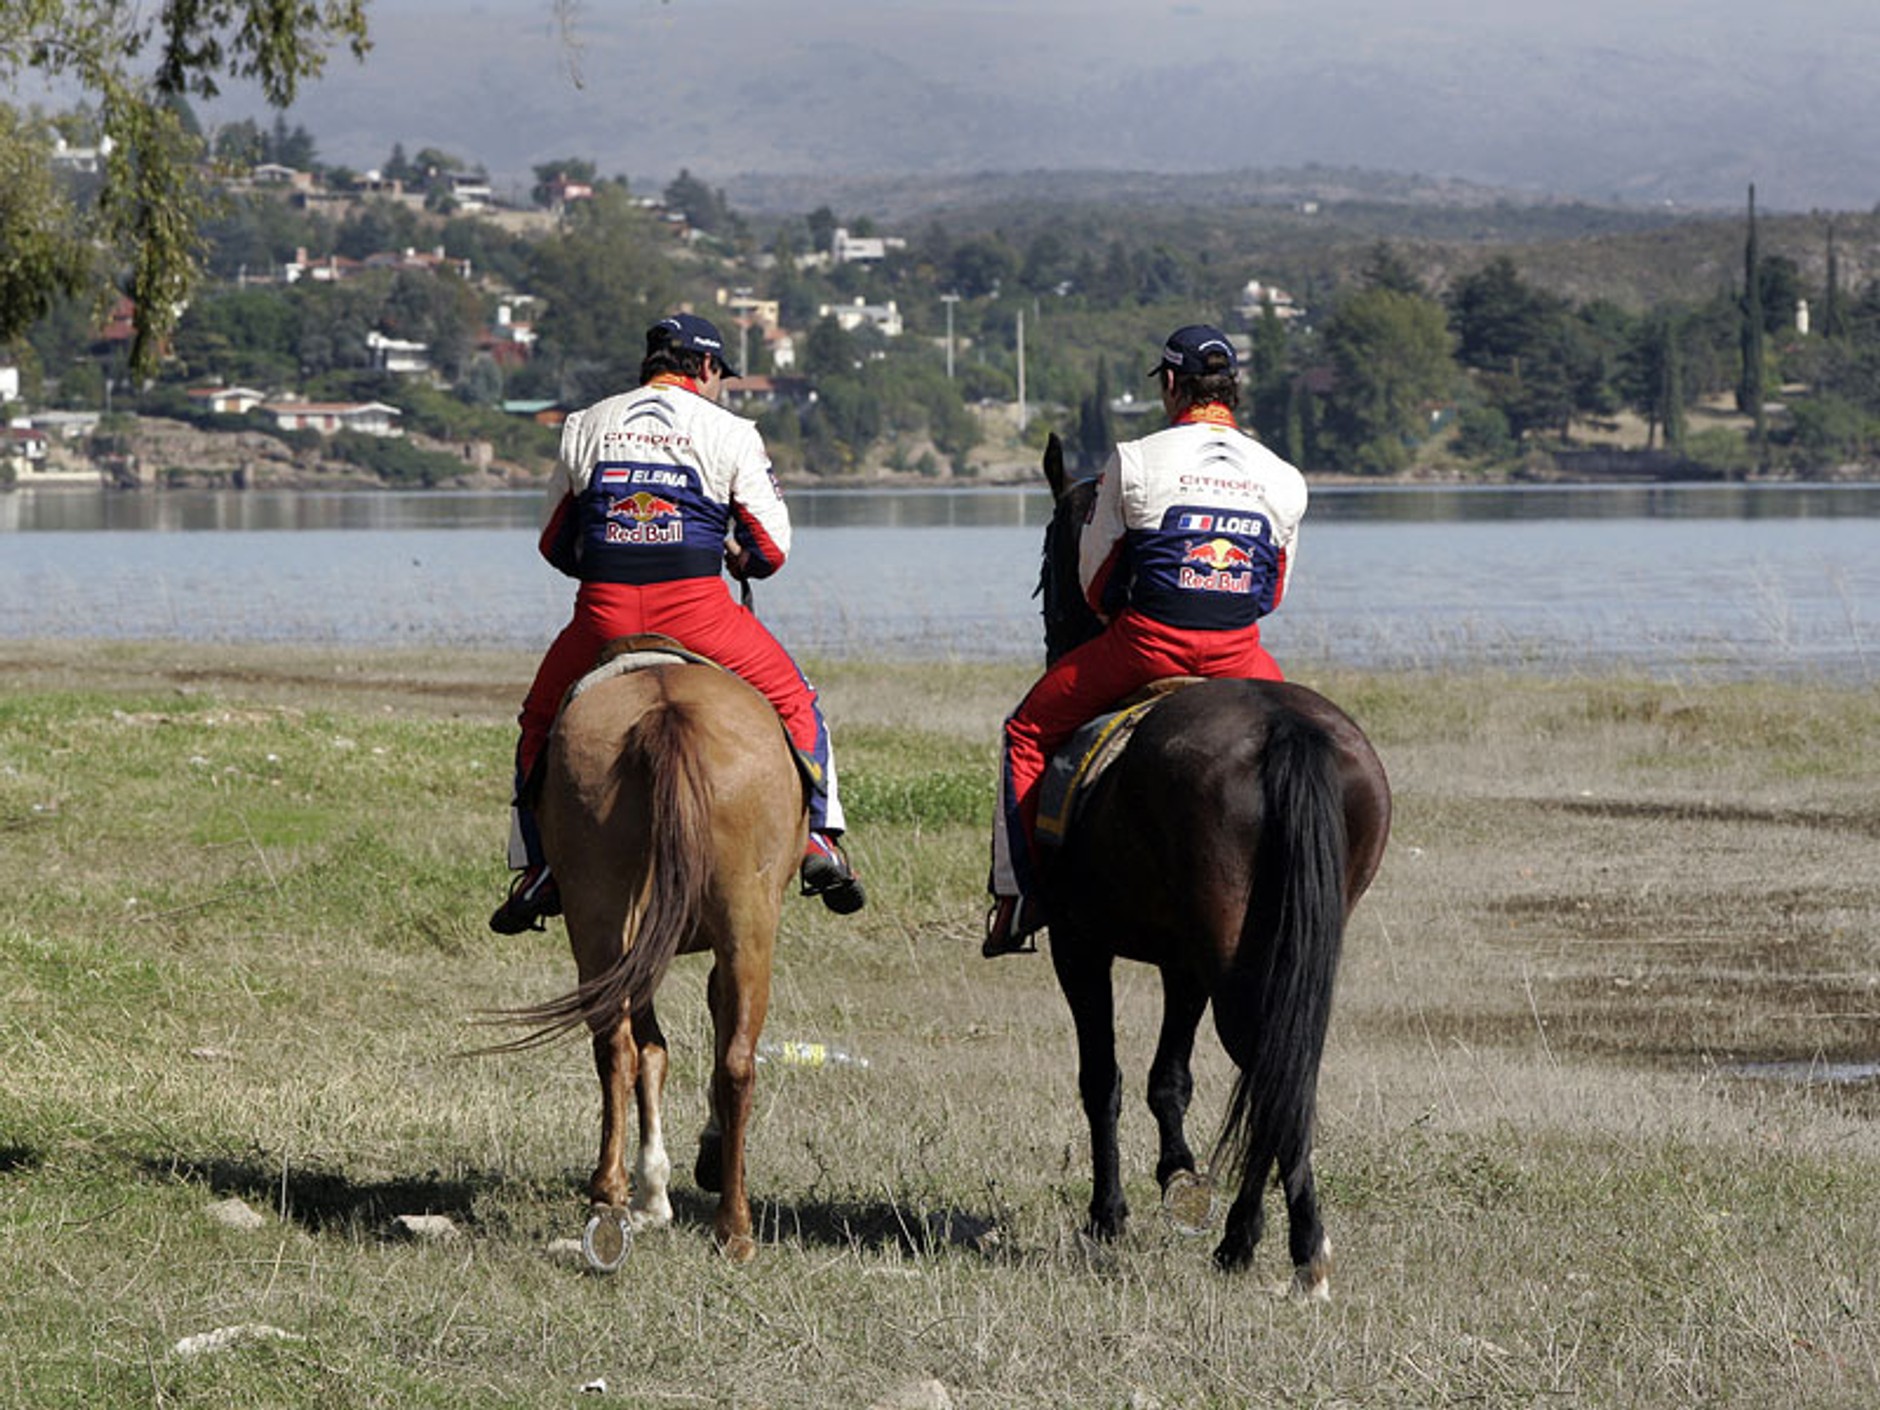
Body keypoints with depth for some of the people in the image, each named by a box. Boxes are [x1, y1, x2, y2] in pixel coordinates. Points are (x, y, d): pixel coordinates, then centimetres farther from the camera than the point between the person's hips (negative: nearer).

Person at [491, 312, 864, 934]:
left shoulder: (585, 426, 14)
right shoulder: (731, 432, 6)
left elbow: (554, 544, 19)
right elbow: (772, 550, 7)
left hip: (602, 613, 2)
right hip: (698, 611, -2)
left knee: (541, 723, 24)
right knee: (794, 702, 19)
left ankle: (537, 869, 18)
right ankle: (818, 833, 7)